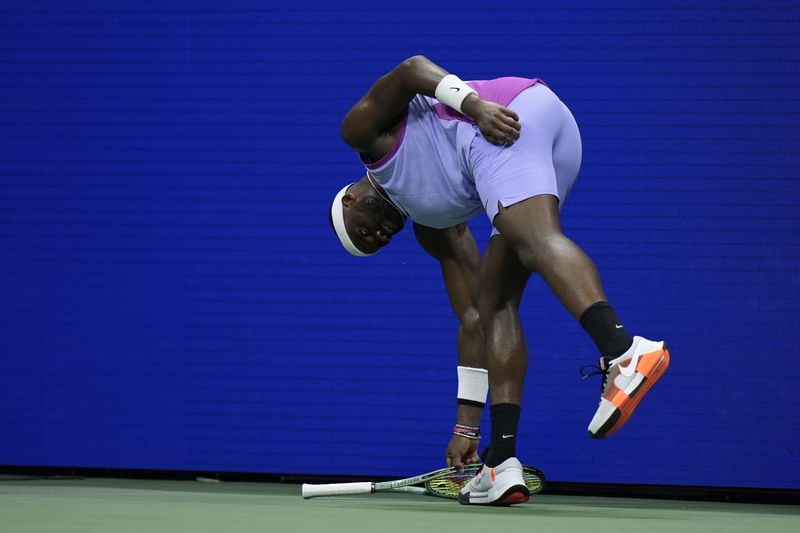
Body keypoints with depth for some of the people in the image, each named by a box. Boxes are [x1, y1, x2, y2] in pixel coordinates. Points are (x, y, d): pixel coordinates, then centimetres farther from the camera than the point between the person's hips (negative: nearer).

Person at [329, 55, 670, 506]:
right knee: (495, 304, 8)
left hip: (503, 121, -8)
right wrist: (467, 425, 29)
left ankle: (624, 351, -53)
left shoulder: (363, 130, 24)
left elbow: (412, 69, 5)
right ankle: (503, 461, -3)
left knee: (537, 238, -28)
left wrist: (474, 105, -14)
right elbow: (472, 319, 29)